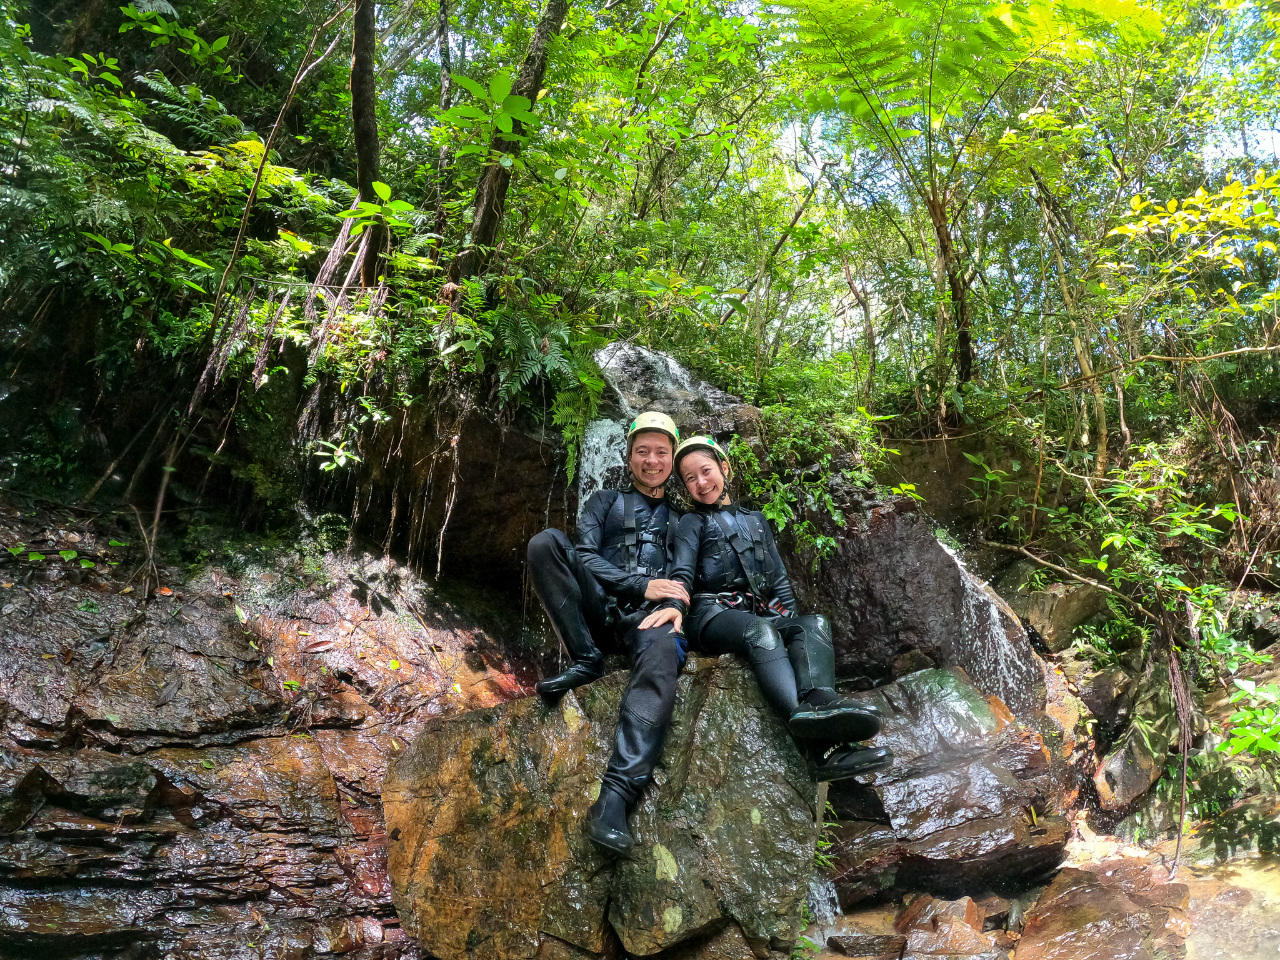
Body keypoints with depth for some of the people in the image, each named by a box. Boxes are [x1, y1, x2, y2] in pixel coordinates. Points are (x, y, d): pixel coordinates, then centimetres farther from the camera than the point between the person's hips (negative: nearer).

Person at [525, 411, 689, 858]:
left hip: (649, 616, -1)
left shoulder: (681, 518, 28)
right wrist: (640, 585, -10)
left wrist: (674, 603, -7)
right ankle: (585, 660, -20)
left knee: (663, 653, -39)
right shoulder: (605, 501, 23)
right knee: (546, 541, -23)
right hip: (601, 608, 1)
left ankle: (616, 793, -54)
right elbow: (585, 555, 5)